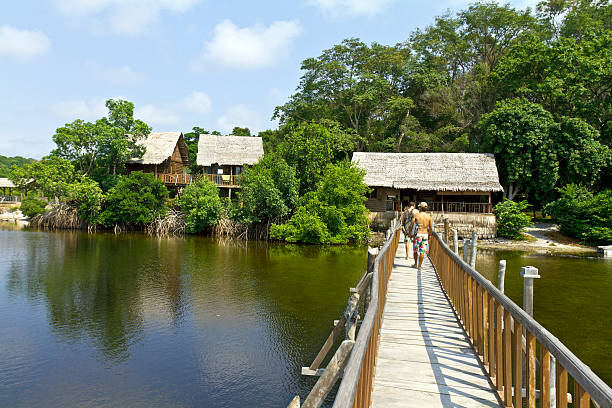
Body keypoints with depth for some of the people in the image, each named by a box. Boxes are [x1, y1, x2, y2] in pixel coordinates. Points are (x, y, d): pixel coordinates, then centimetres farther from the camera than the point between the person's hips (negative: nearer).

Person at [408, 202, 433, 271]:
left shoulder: (416, 215, -6)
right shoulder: (429, 216, 0)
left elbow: (411, 225, -3)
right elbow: (431, 228, 2)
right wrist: (429, 236, 17)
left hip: (418, 234, -1)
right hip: (425, 234, 1)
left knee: (415, 250, 16)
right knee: (422, 251, 5)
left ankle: (415, 264, 26)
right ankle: (419, 266, 7)